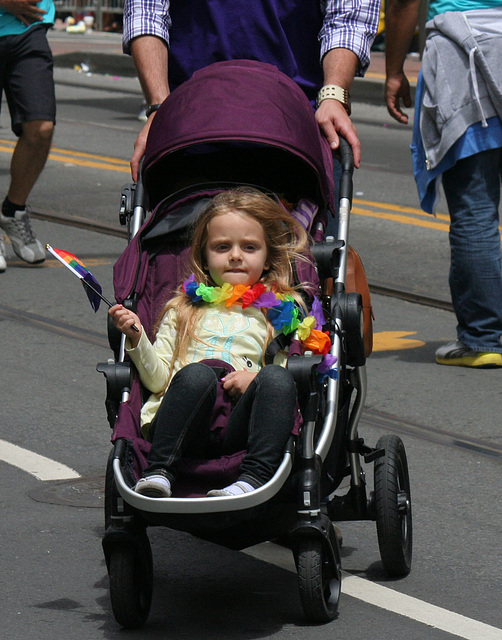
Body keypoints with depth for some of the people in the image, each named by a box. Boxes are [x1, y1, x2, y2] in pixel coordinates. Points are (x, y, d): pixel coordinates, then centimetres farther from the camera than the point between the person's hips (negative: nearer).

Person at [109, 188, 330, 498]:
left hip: (242, 426, 0)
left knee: (277, 378, -29)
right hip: (185, 429, 0)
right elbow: (157, 379, 17)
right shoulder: (184, 311, 26)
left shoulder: (281, 312, 25)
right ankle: (159, 473, -32)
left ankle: (253, 478, -41)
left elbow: (297, 373, 14)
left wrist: (258, 380, -5)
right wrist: (136, 338, 1)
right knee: (196, 373, -32)